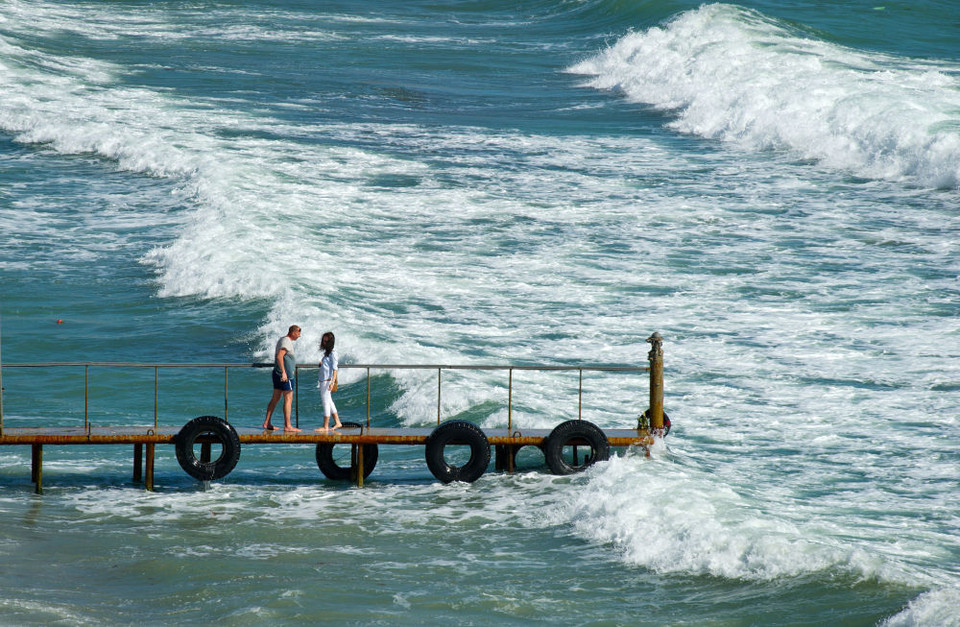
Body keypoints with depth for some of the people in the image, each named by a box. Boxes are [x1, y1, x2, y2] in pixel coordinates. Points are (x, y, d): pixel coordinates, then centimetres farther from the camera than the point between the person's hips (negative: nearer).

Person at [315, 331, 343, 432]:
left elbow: (335, 369, -15)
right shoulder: (326, 353, 16)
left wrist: (332, 382, -21)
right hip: (323, 381, 9)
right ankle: (337, 422, 18)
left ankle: (325, 426, -4)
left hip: (327, 381, -9)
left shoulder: (332, 353, -10)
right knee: (329, 402, 13)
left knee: (326, 402, -6)